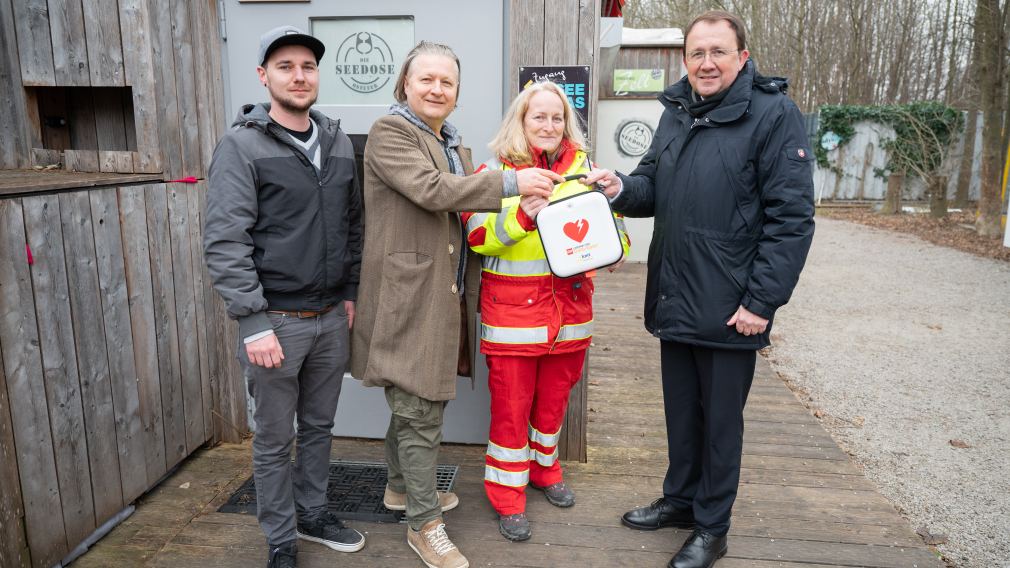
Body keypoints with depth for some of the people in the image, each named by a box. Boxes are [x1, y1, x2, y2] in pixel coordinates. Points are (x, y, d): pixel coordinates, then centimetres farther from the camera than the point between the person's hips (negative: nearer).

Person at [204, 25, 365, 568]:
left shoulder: (339, 143, 8)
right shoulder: (241, 146, -9)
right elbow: (225, 242, -15)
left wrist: (349, 293, 12)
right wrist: (255, 324, -19)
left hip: (332, 318, 5)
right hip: (276, 320, -5)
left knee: (318, 427, 18)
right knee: (274, 440, 10)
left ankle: (312, 514, 38)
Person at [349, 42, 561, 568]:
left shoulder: (452, 142, 19)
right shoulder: (389, 132, -8)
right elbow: (432, 190, -24)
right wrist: (511, 182, -26)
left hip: (445, 295, 8)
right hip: (410, 297, -8)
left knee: (414, 401, 20)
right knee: (422, 412, -1)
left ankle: (401, 486, 39)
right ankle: (424, 524, 14)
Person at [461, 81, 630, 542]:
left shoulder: (582, 167, 8)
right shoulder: (495, 170, -3)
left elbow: (608, 218, 13)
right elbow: (477, 236, -10)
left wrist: (614, 246, -9)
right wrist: (522, 215, -25)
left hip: (570, 305, 4)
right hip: (512, 307, -4)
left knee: (555, 396, 18)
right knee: (511, 403, 3)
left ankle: (544, 467, 42)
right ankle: (507, 494, 21)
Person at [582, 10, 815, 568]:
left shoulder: (774, 114, -12)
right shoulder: (675, 111, 9)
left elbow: (792, 218, -15)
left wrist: (762, 301, -18)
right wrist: (621, 187, -7)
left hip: (730, 308, -6)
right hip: (674, 300, 6)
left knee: (720, 419, 10)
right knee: (680, 409, 20)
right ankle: (680, 498, 40)